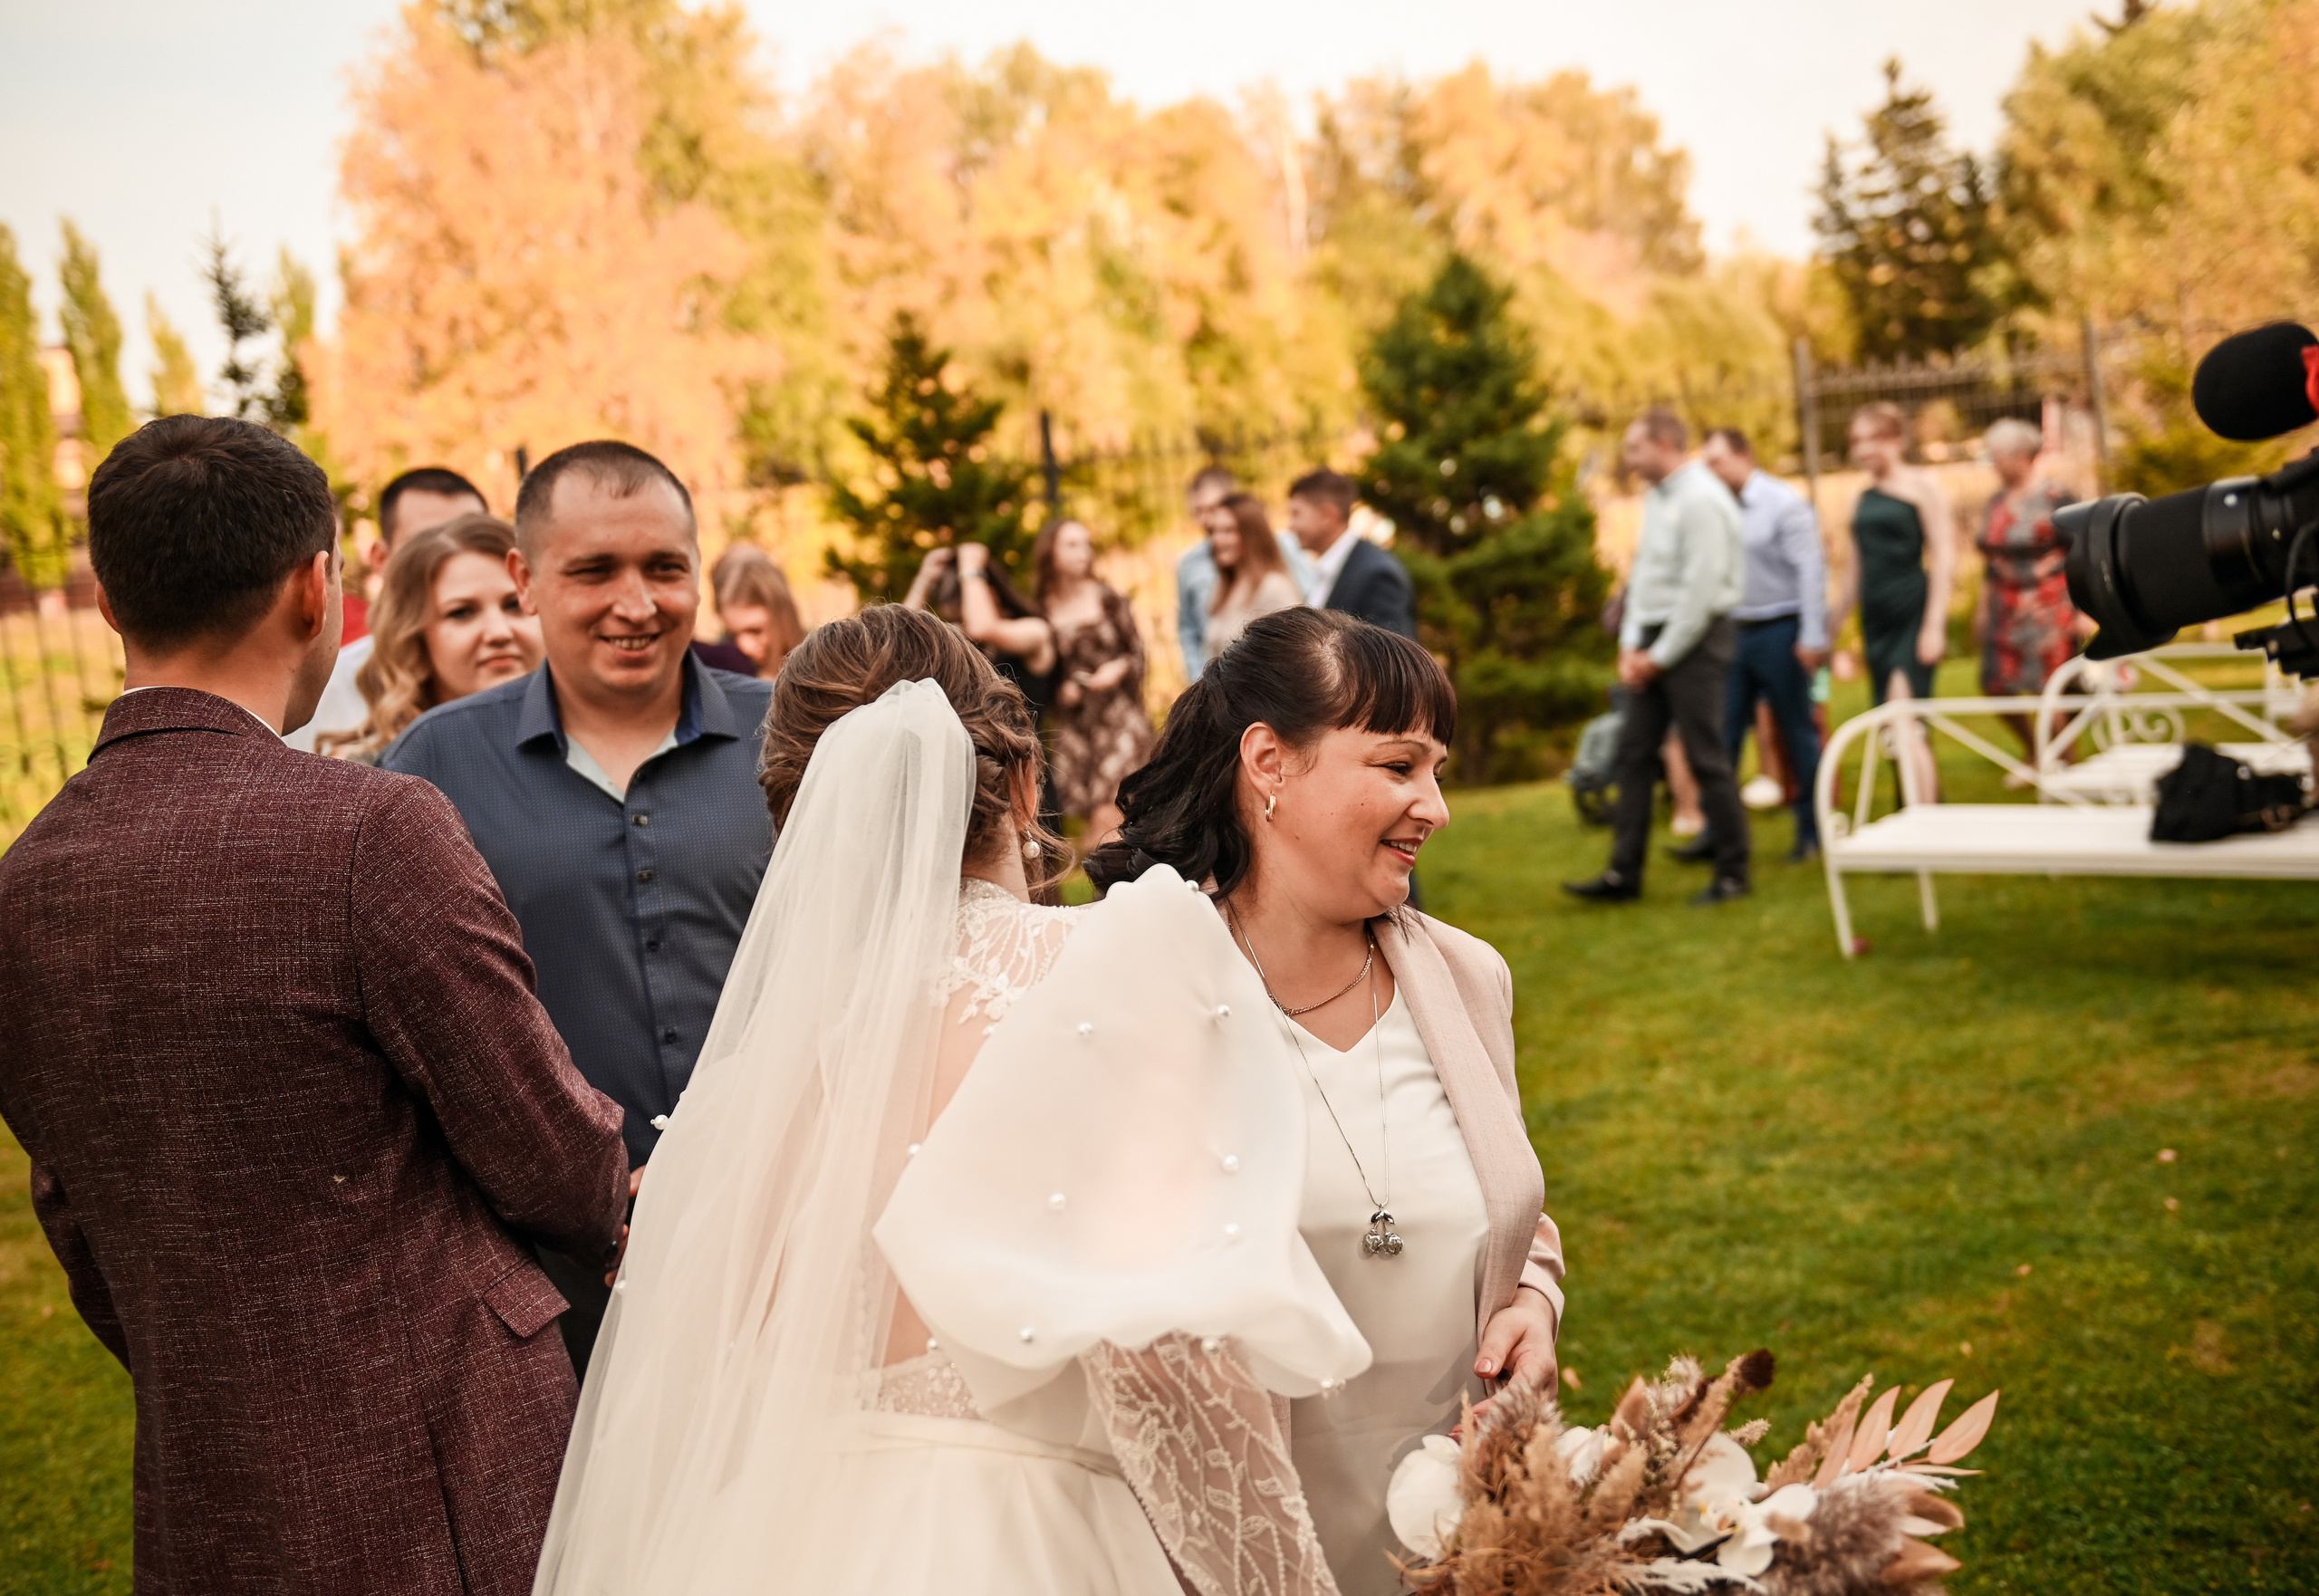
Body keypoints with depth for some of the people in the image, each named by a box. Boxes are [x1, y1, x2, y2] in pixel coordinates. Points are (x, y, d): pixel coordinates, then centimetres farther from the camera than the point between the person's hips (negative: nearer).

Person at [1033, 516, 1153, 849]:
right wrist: (1061, 690, -5)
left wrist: (1119, 668, -12)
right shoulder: (1042, 611, 4)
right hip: (1073, 719, 1)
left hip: (1119, 714, -1)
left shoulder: (1109, 598, 2)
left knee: (1108, 815, -15)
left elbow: (1136, 651, 8)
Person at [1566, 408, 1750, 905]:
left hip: (1694, 640, -9)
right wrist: (1631, 644, 8)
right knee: (1633, 752, 7)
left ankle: (1733, 874, 8)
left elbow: (1702, 589, -19)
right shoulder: (1656, 497, 14)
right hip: (1653, 641, 9)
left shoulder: (1702, 500, -15)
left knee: (1706, 758, -4)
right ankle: (1624, 873, 11)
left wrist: (1661, 656, -14)